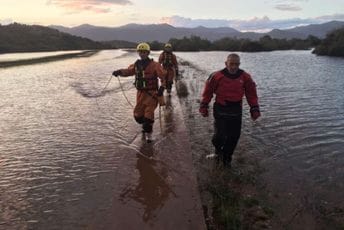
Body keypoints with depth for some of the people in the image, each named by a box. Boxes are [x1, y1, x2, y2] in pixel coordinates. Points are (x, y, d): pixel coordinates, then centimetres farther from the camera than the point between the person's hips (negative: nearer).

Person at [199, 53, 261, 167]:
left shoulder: (245, 77, -1)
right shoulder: (217, 76, -9)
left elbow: (251, 94, 7)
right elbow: (207, 92, 1)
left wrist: (255, 109, 2)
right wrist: (203, 107, 3)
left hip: (236, 112, 3)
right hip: (220, 110, -3)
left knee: (234, 137, 6)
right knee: (220, 135, -8)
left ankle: (226, 158, 28)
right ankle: (218, 149, 28)